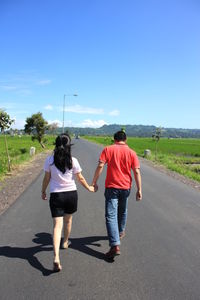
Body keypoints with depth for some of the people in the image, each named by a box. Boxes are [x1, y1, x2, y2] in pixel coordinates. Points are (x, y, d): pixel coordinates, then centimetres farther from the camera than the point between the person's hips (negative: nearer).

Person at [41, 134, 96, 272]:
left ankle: (56, 258, -15)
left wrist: (43, 191, 16)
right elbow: (80, 178, 1)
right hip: (71, 194, 1)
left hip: (56, 195, -1)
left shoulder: (50, 160, -7)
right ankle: (65, 242, 47)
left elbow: (46, 178, 0)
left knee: (57, 225, -3)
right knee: (68, 220, 24)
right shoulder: (73, 161, -8)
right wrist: (89, 188, 17)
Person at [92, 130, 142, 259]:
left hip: (111, 187, -3)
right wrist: (139, 190, -2)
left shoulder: (108, 149, -2)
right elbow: (137, 172, -3)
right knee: (122, 212, 26)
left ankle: (115, 246, -14)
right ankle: (120, 232, 47)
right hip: (125, 187, 3)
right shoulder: (131, 152, 2)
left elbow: (100, 166, -11)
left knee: (111, 216, -4)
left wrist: (94, 182, -4)